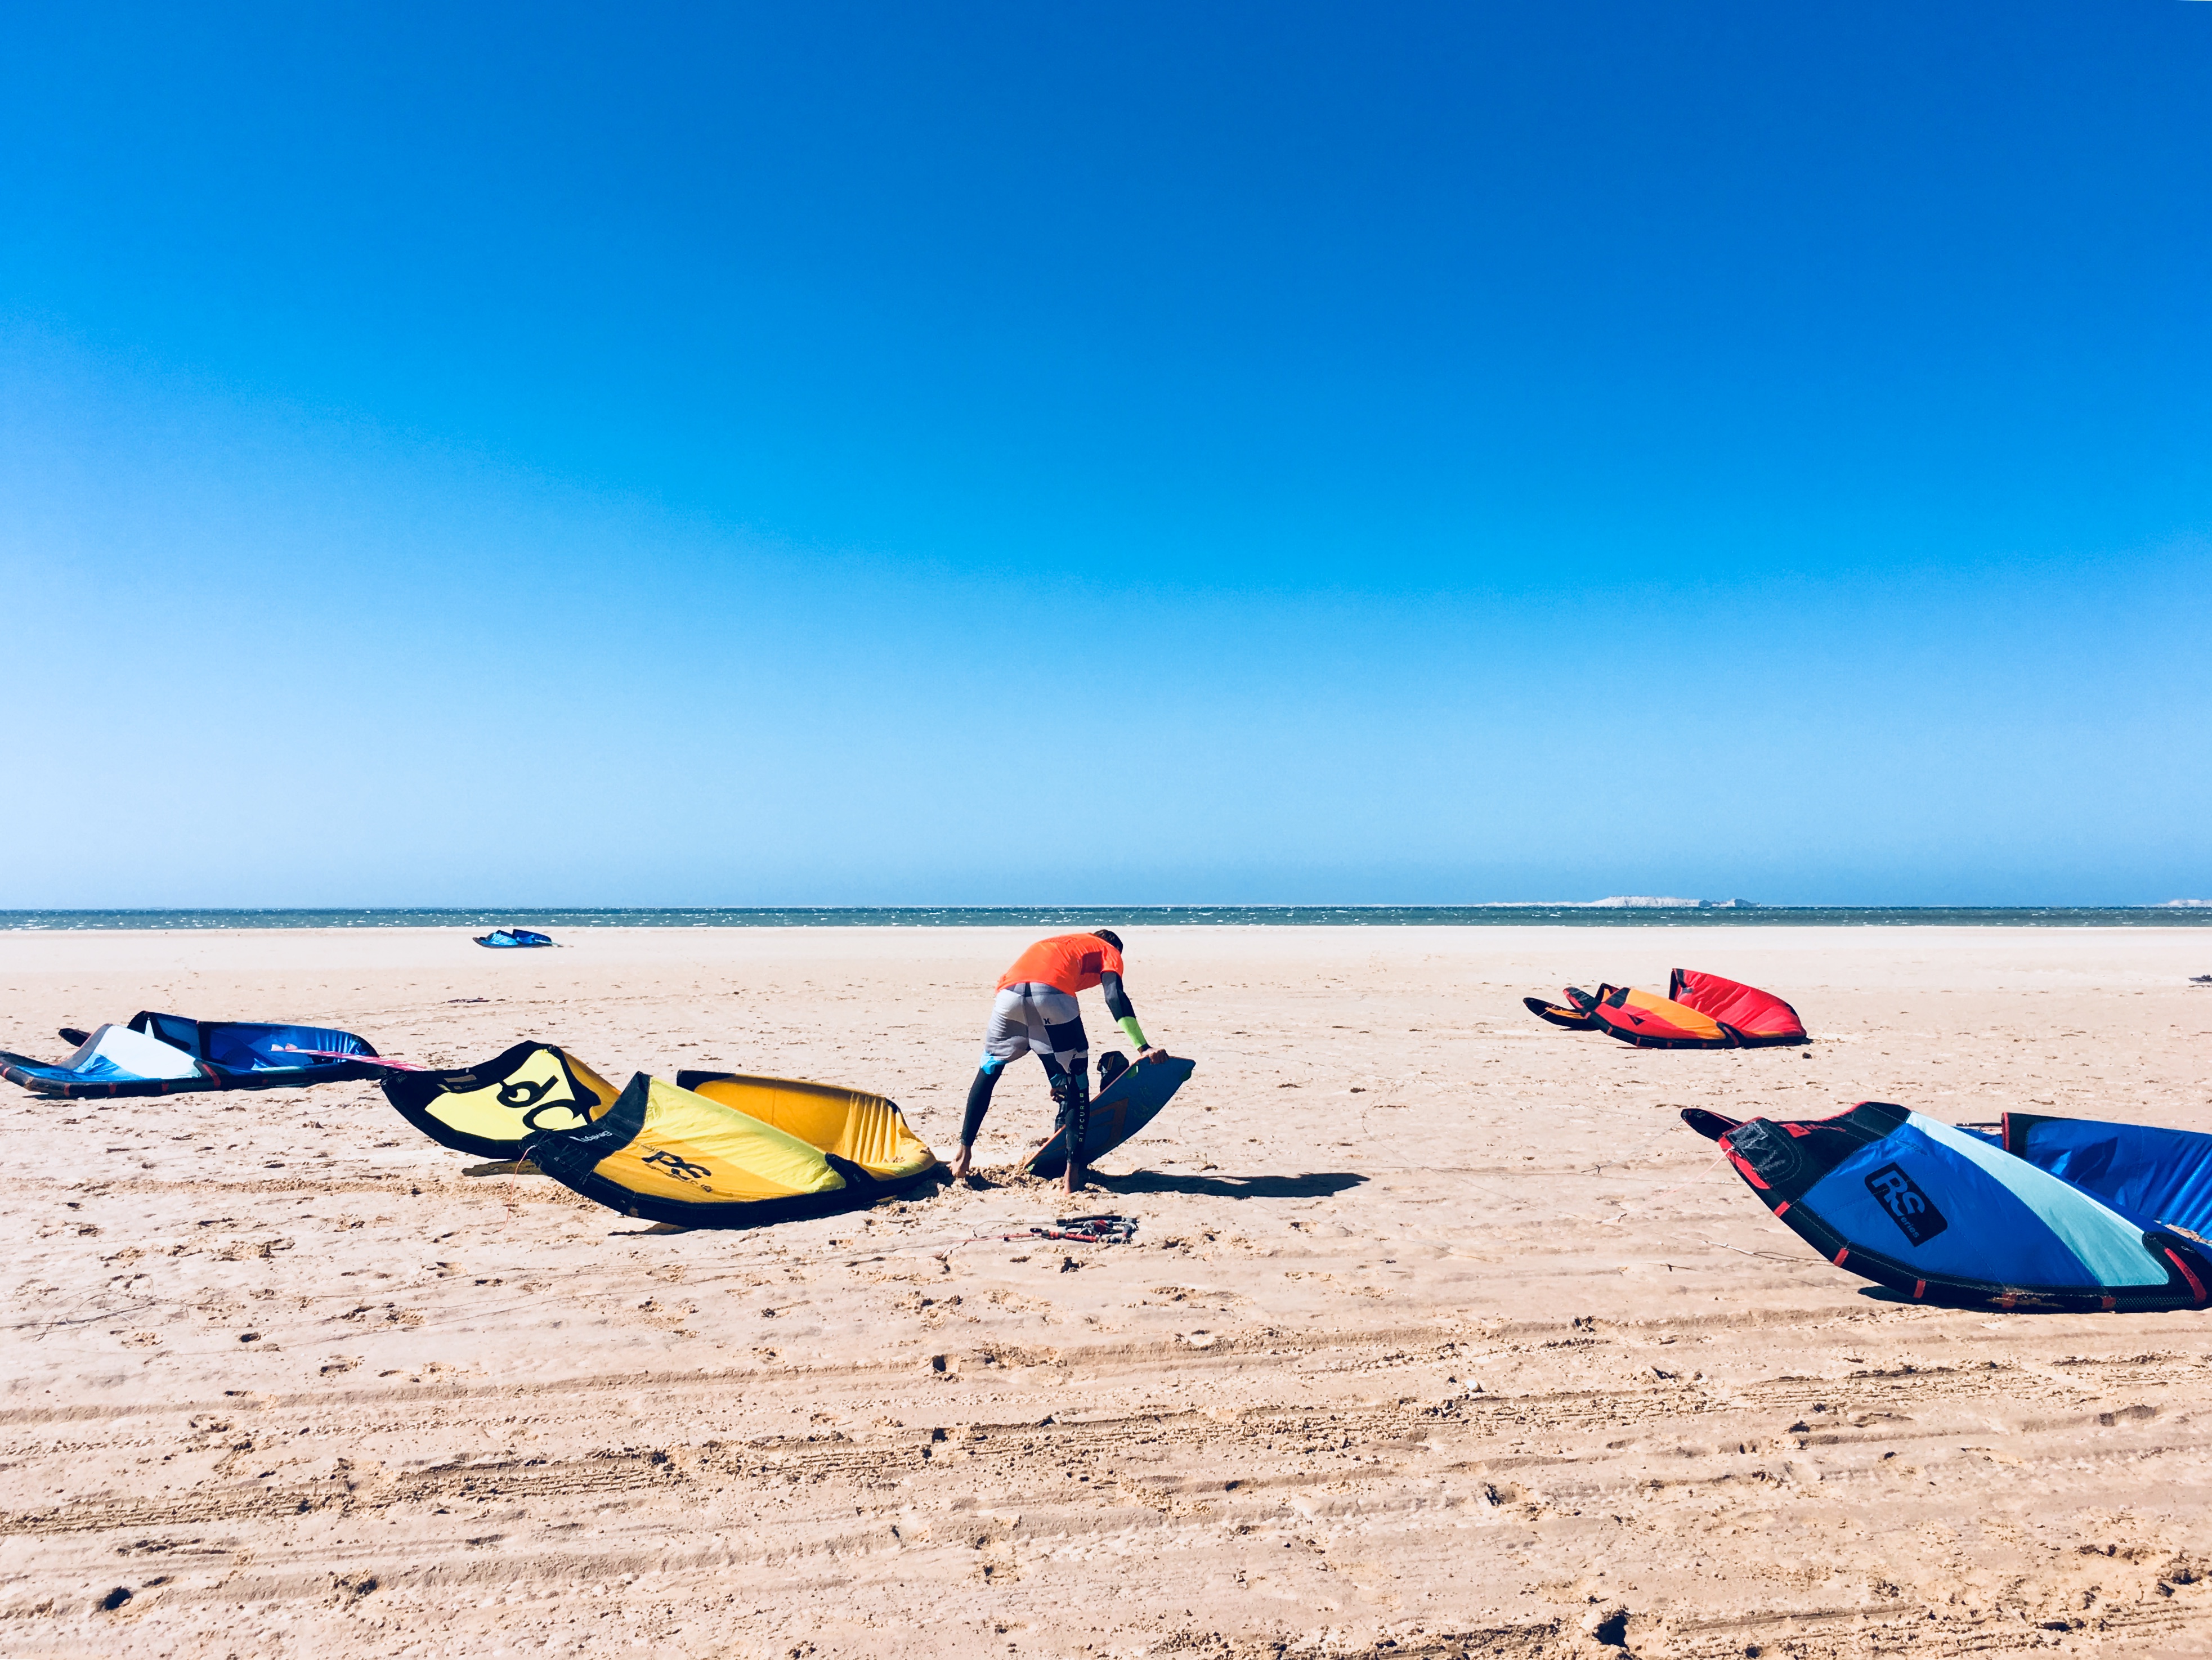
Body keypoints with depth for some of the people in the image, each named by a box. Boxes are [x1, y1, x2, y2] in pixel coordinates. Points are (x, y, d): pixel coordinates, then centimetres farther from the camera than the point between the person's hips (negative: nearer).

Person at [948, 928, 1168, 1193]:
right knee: (1075, 1084, 10)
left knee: (990, 1068, 27)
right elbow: (1115, 995, 6)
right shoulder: (1109, 951, 28)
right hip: (1051, 992, -5)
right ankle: (1074, 1176, 5)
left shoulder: (1061, 943, 43)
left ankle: (964, 1150, 27)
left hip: (1010, 991, 5)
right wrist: (1143, 1047, -3)